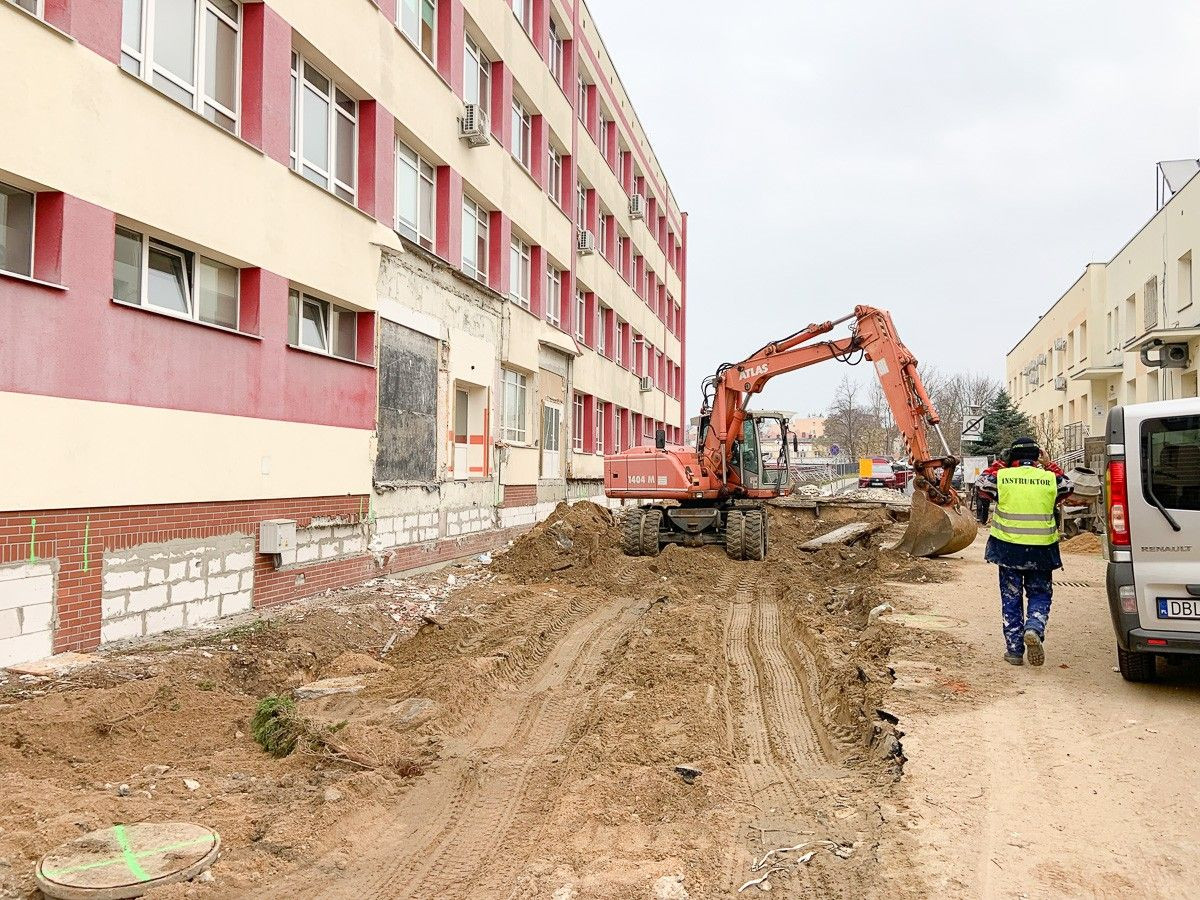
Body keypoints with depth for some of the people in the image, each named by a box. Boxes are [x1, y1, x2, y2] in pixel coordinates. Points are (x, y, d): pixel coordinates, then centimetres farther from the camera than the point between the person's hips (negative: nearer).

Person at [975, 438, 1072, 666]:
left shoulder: (1001, 476, -5)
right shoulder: (1050, 478, -2)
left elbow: (981, 485, 15)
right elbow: (1067, 487, 21)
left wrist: (997, 465, 23)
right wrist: (1049, 465, 25)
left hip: (1008, 548, 0)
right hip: (1041, 550, 0)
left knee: (1011, 599, 10)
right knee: (1040, 594, 15)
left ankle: (1014, 649, 11)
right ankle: (1034, 628, -13)